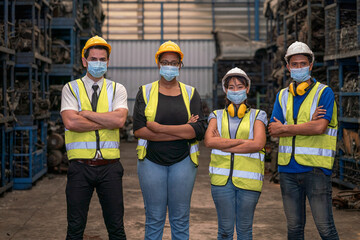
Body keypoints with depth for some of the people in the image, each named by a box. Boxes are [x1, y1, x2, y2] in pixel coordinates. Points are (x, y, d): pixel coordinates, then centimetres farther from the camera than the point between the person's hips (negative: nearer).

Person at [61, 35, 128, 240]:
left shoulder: (117, 89, 7)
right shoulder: (71, 89, 5)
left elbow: (119, 120, -11)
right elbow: (70, 122, -12)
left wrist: (85, 113, -9)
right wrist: (107, 122, -9)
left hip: (110, 167, 1)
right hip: (80, 167, -1)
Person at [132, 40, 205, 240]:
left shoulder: (191, 93, 7)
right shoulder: (145, 92, 4)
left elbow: (198, 130, -8)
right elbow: (139, 130, -10)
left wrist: (160, 128, -14)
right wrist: (183, 130, -13)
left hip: (183, 162, 1)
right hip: (151, 161, -1)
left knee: (180, 220, 6)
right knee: (154, 219, 4)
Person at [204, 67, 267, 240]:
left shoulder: (257, 116, 8)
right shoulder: (217, 116, 12)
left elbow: (258, 144, -9)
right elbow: (209, 141, -7)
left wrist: (223, 145, -8)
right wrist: (242, 141, -11)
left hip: (248, 179, -1)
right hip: (222, 178, 1)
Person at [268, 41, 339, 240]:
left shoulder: (324, 93, -2)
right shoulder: (282, 96, 12)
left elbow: (320, 127, -16)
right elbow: (273, 130, 1)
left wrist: (285, 128, -7)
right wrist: (308, 124, -10)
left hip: (316, 168, -4)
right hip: (288, 169, 5)